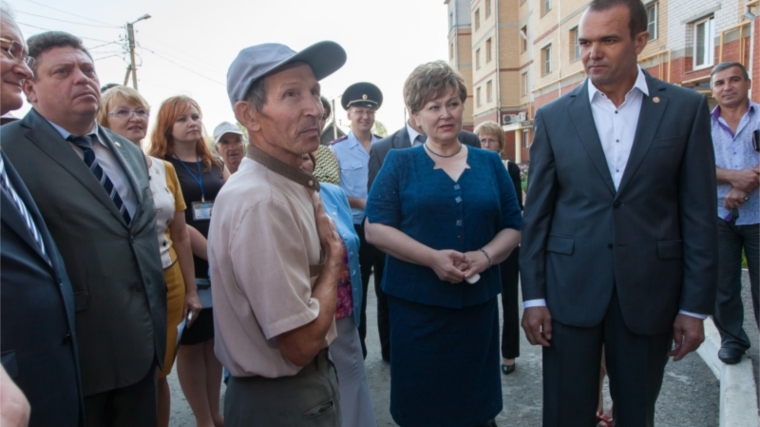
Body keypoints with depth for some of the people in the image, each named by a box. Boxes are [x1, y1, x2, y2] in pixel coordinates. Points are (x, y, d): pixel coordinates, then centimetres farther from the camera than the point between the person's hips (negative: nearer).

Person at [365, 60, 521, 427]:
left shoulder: (490, 163, 9)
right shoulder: (399, 163, 1)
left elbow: (512, 226, 8)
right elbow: (375, 228, -7)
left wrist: (487, 255, -13)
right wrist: (432, 258, -19)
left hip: (478, 301, 3)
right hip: (416, 303, -2)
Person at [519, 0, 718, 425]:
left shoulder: (687, 108, 1)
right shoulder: (554, 116, 1)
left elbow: (699, 216, 0)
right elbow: (537, 214, 1)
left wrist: (695, 306, -2)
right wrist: (533, 296, -2)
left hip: (649, 291, 0)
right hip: (570, 290, 0)